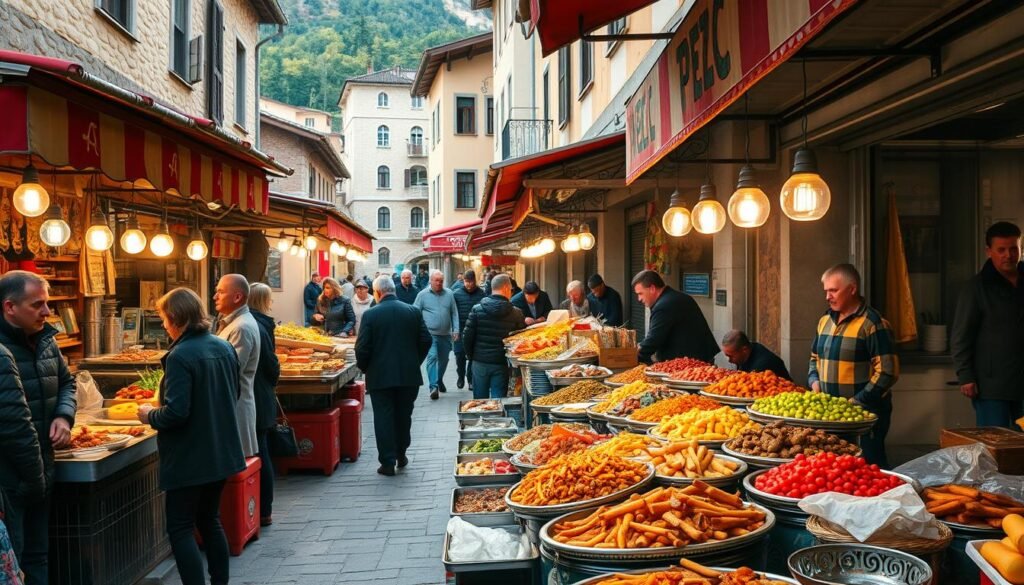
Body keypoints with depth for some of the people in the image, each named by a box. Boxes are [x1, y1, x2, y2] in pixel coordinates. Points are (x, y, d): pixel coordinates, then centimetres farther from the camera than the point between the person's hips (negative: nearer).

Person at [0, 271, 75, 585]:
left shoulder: (44, 341, 7)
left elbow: (66, 381, 21)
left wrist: (64, 416, 0)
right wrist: (36, 480, -18)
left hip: (37, 475, 8)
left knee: (38, 557, 17)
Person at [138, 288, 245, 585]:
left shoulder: (180, 355, -19)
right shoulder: (225, 347, 4)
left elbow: (176, 413, -23)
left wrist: (150, 415, -5)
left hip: (189, 459, -8)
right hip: (221, 452, 8)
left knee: (180, 529, 3)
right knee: (210, 520, 20)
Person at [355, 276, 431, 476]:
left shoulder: (370, 315, -10)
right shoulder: (413, 311, -1)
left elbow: (362, 348, -11)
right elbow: (426, 341, 0)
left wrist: (364, 368, 6)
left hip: (380, 376, -3)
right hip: (409, 375, 3)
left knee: (383, 418, 5)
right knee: (403, 416, 18)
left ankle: (388, 462, 4)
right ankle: (401, 455, 29)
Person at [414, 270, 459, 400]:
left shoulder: (449, 294, 5)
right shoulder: (423, 295, -1)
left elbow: (454, 313, 8)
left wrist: (456, 330, 3)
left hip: (446, 334, 4)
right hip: (430, 333, -4)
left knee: (444, 359, 15)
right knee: (432, 357, -16)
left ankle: (439, 380, 37)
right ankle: (433, 387, -19)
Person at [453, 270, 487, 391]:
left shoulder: (481, 294, -3)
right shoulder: (457, 293, 0)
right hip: (460, 330, 1)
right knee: (459, 355, 3)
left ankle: (470, 379, 17)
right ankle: (461, 376, 25)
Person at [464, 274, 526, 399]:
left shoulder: (477, 309, -4)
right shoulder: (516, 313, -7)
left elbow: (468, 336, -4)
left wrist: (470, 355, 10)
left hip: (479, 362, 2)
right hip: (501, 364, -2)